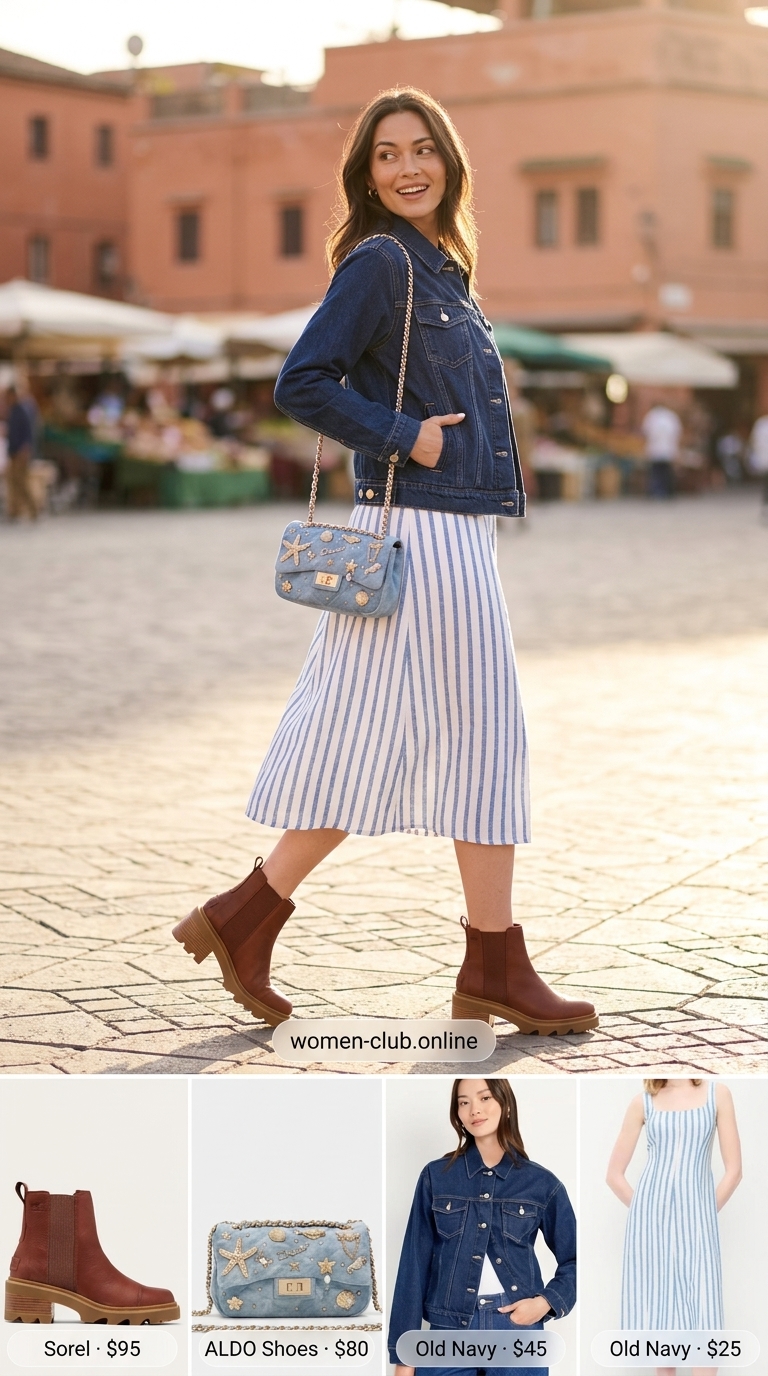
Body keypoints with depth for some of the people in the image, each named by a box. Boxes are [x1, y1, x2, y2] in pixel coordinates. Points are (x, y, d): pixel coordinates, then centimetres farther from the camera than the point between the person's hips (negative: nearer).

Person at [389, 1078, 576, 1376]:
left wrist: (546, 1302, -8)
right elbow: (414, 1265, 2)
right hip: (451, 1331, 0)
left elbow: (573, 1259, 11)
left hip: (517, 1329, 0)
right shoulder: (436, 1177, 3)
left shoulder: (542, 1184, 2)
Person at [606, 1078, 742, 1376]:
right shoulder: (643, 1102, 5)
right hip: (651, 1218, 1)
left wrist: (704, 1216, 2)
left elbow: (734, 1170, 3)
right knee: (659, 1313, 2)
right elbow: (614, 1175, 8)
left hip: (694, 1221, -1)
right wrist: (650, 1213, 3)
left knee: (702, 1320, -9)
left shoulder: (717, 1094, 4)